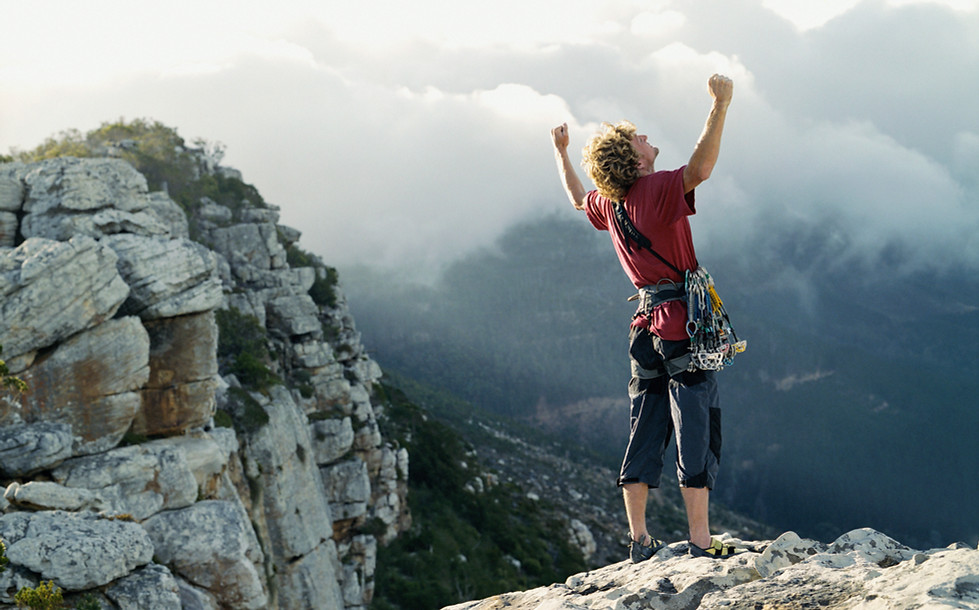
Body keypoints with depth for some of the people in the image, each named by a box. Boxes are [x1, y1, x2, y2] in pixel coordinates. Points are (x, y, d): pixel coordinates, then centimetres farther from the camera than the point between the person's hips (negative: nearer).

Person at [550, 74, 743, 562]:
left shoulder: (607, 203, 8)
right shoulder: (658, 190, -13)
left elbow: (578, 199, 30)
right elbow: (701, 166, -31)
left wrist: (560, 151, 43)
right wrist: (720, 106, -34)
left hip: (648, 323, 7)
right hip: (684, 323, -7)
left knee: (644, 433, 10)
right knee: (696, 431, -5)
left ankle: (639, 540, 13)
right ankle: (701, 541, -6)